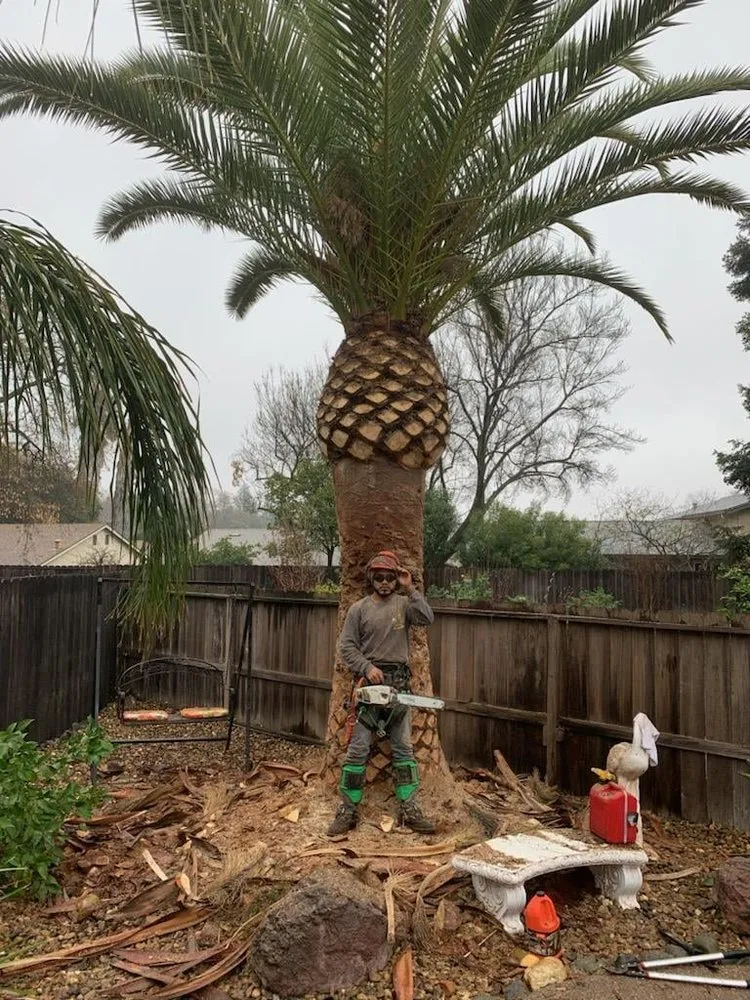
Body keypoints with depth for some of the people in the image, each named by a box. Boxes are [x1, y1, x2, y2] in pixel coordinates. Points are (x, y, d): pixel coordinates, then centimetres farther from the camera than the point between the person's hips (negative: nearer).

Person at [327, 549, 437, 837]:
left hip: (399, 684, 2)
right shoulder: (359, 609, 2)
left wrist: (410, 589, -17)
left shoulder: (404, 604, 6)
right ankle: (347, 810, 9)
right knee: (358, 748, 0)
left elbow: (427, 618, -14)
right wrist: (367, 667, -14)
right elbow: (346, 646, -2)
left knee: (404, 748, 8)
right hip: (369, 682, -2)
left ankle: (409, 810, 16)